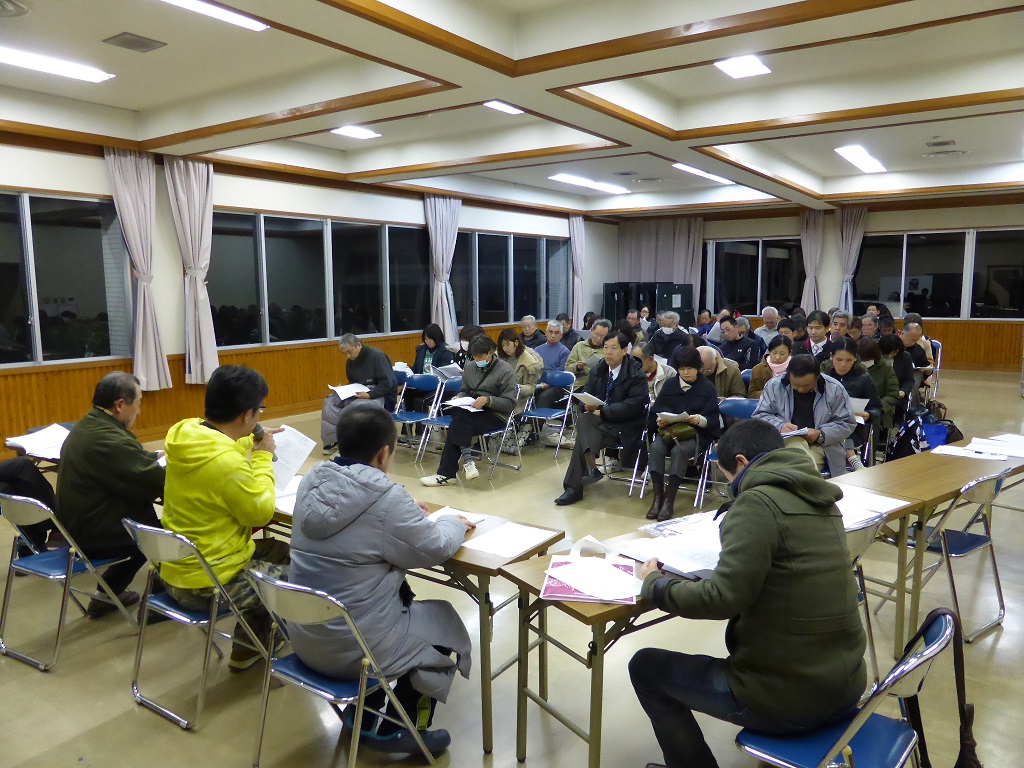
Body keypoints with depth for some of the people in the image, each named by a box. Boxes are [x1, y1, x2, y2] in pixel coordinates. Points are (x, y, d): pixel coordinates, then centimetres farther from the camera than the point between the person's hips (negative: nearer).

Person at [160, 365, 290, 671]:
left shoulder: (186, 436, -5)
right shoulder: (227, 463, -32)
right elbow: (261, 512, -16)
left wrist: (250, 443, 11)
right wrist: (263, 456, -8)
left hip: (177, 569, 9)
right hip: (207, 584, -9)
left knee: (278, 551, 23)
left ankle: (250, 644, 34)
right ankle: (249, 646, 32)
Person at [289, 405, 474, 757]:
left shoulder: (313, 480, -3)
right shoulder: (386, 496, -23)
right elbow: (433, 549, -10)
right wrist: (454, 523, 9)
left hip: (304, 635, 7)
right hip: (353, 646, -7)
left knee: (401, 594, 28)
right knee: (446, 625, 16)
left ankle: (365, 710, 34)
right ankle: (390, 728, 23)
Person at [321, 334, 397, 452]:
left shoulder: (377, 356, -13)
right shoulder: (350, 361, 10)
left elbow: (387, 383, -17)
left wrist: (368, 395, -28)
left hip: (381, 396, -8)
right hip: (358, 394, 8)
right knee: (330, 401, -9)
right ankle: (331, 441, -4)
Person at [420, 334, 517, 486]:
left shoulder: (505, 370, -6)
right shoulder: (470, 367, 12)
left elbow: (510, 403, -9)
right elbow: (465, 390, 22)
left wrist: (488, 400, -24)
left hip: (495, 415, -5)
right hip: (470, 410, 6)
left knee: (457, 427, -27)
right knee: (460, 417, -32)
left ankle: (446, 474, -22)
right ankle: (467, 460, -36)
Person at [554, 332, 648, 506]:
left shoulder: (636, 373, -7)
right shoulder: (598, 370, 11)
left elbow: (634, 404, -17)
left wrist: (603, 412, -22)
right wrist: (588, 405, -13)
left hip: (626, 428, -5)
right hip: (601, 421, 5)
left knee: (583, 431, -27)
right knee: (584, 419, -28)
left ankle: (574, 488, -23)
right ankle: (591, 468, -29)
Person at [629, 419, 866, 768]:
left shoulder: (758, 502, -19)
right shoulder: (818, 498, 5)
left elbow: (724, 597, -26)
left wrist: (654, 584, -11)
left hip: (787, 699, -8)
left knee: (645, 666, 9)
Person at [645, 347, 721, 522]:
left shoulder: (707, 388, 9)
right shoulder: (670, 384, 16)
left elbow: (713, 419, 0)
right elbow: (656, 411, 11)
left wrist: (700, 419, -21)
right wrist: (659, 420, -12)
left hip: (695, 432, -3)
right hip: (669, 429, 3)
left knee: (679, 451, -35)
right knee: (655, 448, -31)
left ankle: (669, 501, -32)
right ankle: (657, 498, -28)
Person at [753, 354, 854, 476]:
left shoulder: (834, 389, 0)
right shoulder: (774, 386, 1)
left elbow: (847, 424, 6)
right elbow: (759, 416, 7)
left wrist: (820, 434, -12)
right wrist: (780, 426, -13)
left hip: (819, 445, -2)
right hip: (784, 441, 2)